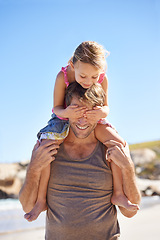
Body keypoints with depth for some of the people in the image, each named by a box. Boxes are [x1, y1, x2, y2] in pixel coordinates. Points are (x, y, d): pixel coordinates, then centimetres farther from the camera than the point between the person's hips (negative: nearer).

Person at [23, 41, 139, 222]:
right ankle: (41, 200, -7)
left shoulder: (102, 79, -19)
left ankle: (118, 194, -7)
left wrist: (102, 112, -38)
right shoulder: (63, 77, -25)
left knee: (119, 143, -20)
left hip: (93, 120, 2)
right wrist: (65, 112, -43)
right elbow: (57, 107, -18)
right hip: (64, 119, -1)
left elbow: (106, 106, -12)